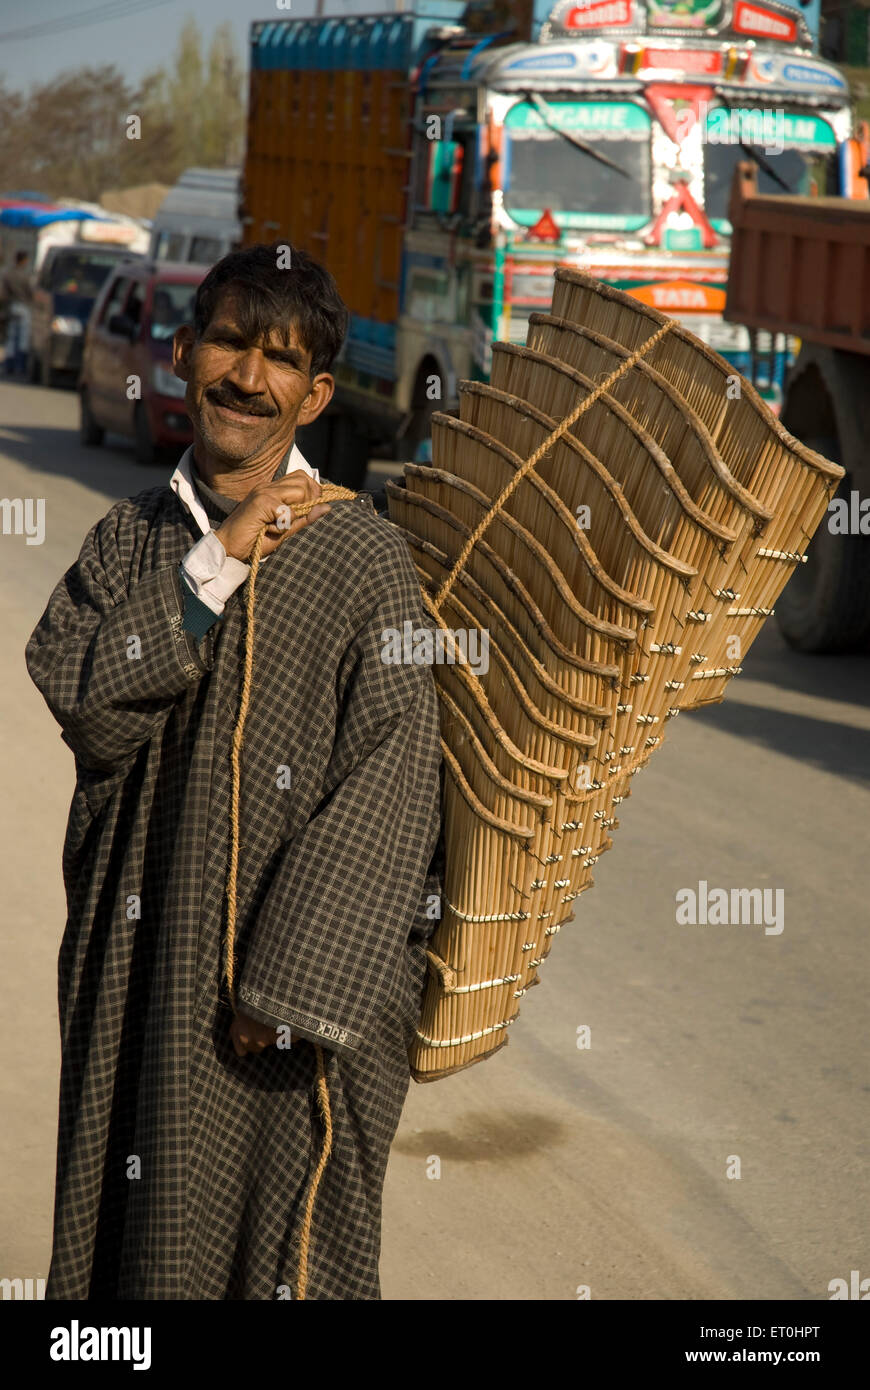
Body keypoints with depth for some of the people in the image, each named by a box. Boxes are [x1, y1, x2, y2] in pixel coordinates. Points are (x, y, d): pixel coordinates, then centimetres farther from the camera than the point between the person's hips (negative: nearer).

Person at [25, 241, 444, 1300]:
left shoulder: (358, 553, -8)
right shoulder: (131, 538, 7)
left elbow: (393, 785, -12)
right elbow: (80, 702, -8)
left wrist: (292, 983, -16)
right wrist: (219, 564, -14)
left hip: (292, 977, -4)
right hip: (138, 965, 5)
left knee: (279, 1235, 4)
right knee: (130, 1230, 13)